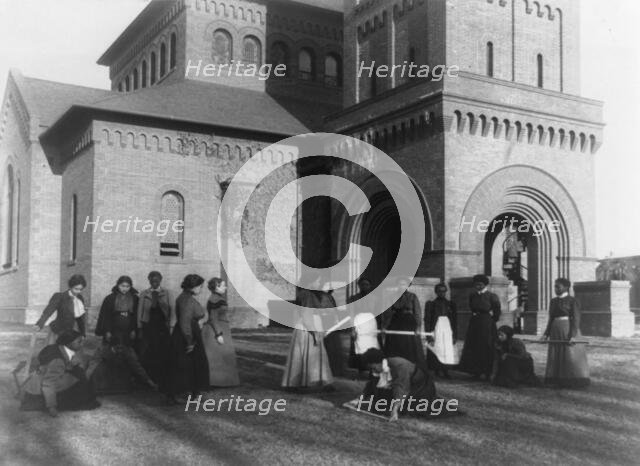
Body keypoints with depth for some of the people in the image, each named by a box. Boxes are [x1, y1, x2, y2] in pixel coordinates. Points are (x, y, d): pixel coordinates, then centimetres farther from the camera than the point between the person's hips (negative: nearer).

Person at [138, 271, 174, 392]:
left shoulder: (166, 293, 6)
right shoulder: (144, 294, 8)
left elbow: (171, 310, 4)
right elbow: (140, 312, 8)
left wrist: (171, 327, -4)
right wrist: (139, 329, 3)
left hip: (163, 328, 0)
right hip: (148, 327, 1)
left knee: (163, 356, -3)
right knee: (146, 357, -3)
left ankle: (163, 385, 3)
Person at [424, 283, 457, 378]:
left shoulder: (451, 304, 12)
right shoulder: (431, 304, 5)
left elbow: (455, 320, 13)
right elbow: (427, 320, 1)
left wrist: (454, 335, 7)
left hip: (448, 330, 2)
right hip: (436, 330, -2)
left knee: (448, 352, -6)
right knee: (437, 351, -8)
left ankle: (445, 372, -2)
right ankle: (437, 371, -2)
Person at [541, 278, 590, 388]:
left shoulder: (572, 301, -6)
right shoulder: (553, 301, 13)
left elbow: (576, 319, -11)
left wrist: (573, 335, -19)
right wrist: (546, 334, 10)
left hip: (569, 329, -7)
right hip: (556, 330, 7)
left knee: (571, 356, -4)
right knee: (555, 357, 7)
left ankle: (575, 382, 5)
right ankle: (558, 381, 15)